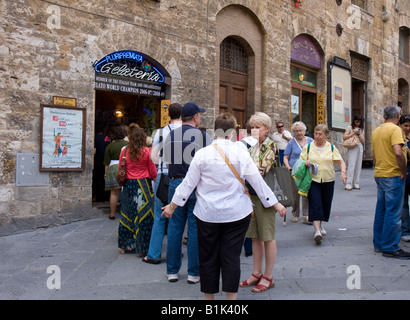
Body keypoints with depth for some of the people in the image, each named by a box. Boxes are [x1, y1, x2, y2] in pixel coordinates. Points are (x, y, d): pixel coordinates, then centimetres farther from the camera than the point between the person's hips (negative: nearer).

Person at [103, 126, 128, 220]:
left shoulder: (109, 146, 3)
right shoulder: (127, 144, 3)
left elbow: (107, 162, 4)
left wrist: (106, 173, 12)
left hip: (113, 168, 0)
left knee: (114, 193, 5)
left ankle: (112, 214, 11)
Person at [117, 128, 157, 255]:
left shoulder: (124, 151, 1)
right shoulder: (147, 152, -8)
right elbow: (153, 173, -2)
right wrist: (155, 178, 18)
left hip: (128, 185, 4)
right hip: (143, 185, -3)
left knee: (127, 215, 14)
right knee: (144, 216, 3)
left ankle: (124, 246, 23)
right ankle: (142, 248, 8)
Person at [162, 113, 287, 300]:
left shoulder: (202, 154, -6)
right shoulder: (241, 153, -5)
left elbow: (188, 183, -1)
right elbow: (257, 181, 0)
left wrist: (172, 205, 12)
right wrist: (275, 203, 11)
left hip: (208, 214, 0)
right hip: (237, 214, 0)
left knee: (208, 257, 13)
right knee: (232, 257, 7)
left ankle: (209, 296, 27)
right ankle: (231, 295, 13)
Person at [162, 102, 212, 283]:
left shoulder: (170, 136, 4)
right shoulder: (203, 136, -6)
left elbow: (167, 163, 8)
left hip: (176, 184, 3)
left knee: (175, 228, 11)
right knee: (195, 229, 5)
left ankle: (172, 271, 21)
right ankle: (193, 273, 15)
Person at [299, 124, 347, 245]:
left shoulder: (331, 147, 6)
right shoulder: (308, 147, 4)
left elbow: (341, 162, 5)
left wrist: (343, 172, -13)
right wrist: (305, 163, -17)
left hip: (328, 180, 2)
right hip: (313, 180, -2)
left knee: (325, 204, 11)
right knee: (315, 204, -14)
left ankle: (320, 224, 35)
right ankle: (317, 230, -18)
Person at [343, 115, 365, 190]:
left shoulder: (361, 130, 17)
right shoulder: (350, 128, 5)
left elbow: (363, 141, 9)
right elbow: (344, 137, -6)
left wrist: (358, 134, -3)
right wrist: (353, 133, -9)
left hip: (360, 148, 5)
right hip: (352, 148, -4)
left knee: (358, 166, 3)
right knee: (351, 166, -10)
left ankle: (356, 184, 9)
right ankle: (349, 184, -10)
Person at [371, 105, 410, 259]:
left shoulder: (376, 131, 14)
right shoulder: (395, 129, -12)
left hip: (379, 175, 8)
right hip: (393, 175, -8)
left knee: (381, 210, 13)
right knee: (393, 212, -3)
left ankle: (378, 244, 20)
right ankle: (390, 247, 1)